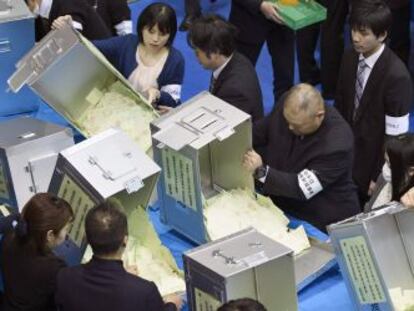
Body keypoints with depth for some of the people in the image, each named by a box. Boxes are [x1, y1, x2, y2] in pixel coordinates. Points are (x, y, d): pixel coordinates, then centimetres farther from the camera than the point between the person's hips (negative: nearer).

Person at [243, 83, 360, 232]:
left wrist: (261, 171, -35)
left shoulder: (337, 143, -28)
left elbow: (301, 188, -27)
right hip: (277, 203, 4)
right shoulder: (287, 107, -11)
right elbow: (258, 132, 7)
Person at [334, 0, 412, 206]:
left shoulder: (396, 76, -26)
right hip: (346, 152, 6)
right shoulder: (349, 58, -6)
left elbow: (395, 136, -20)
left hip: (372, 161, -5)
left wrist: (380, 177, -14)